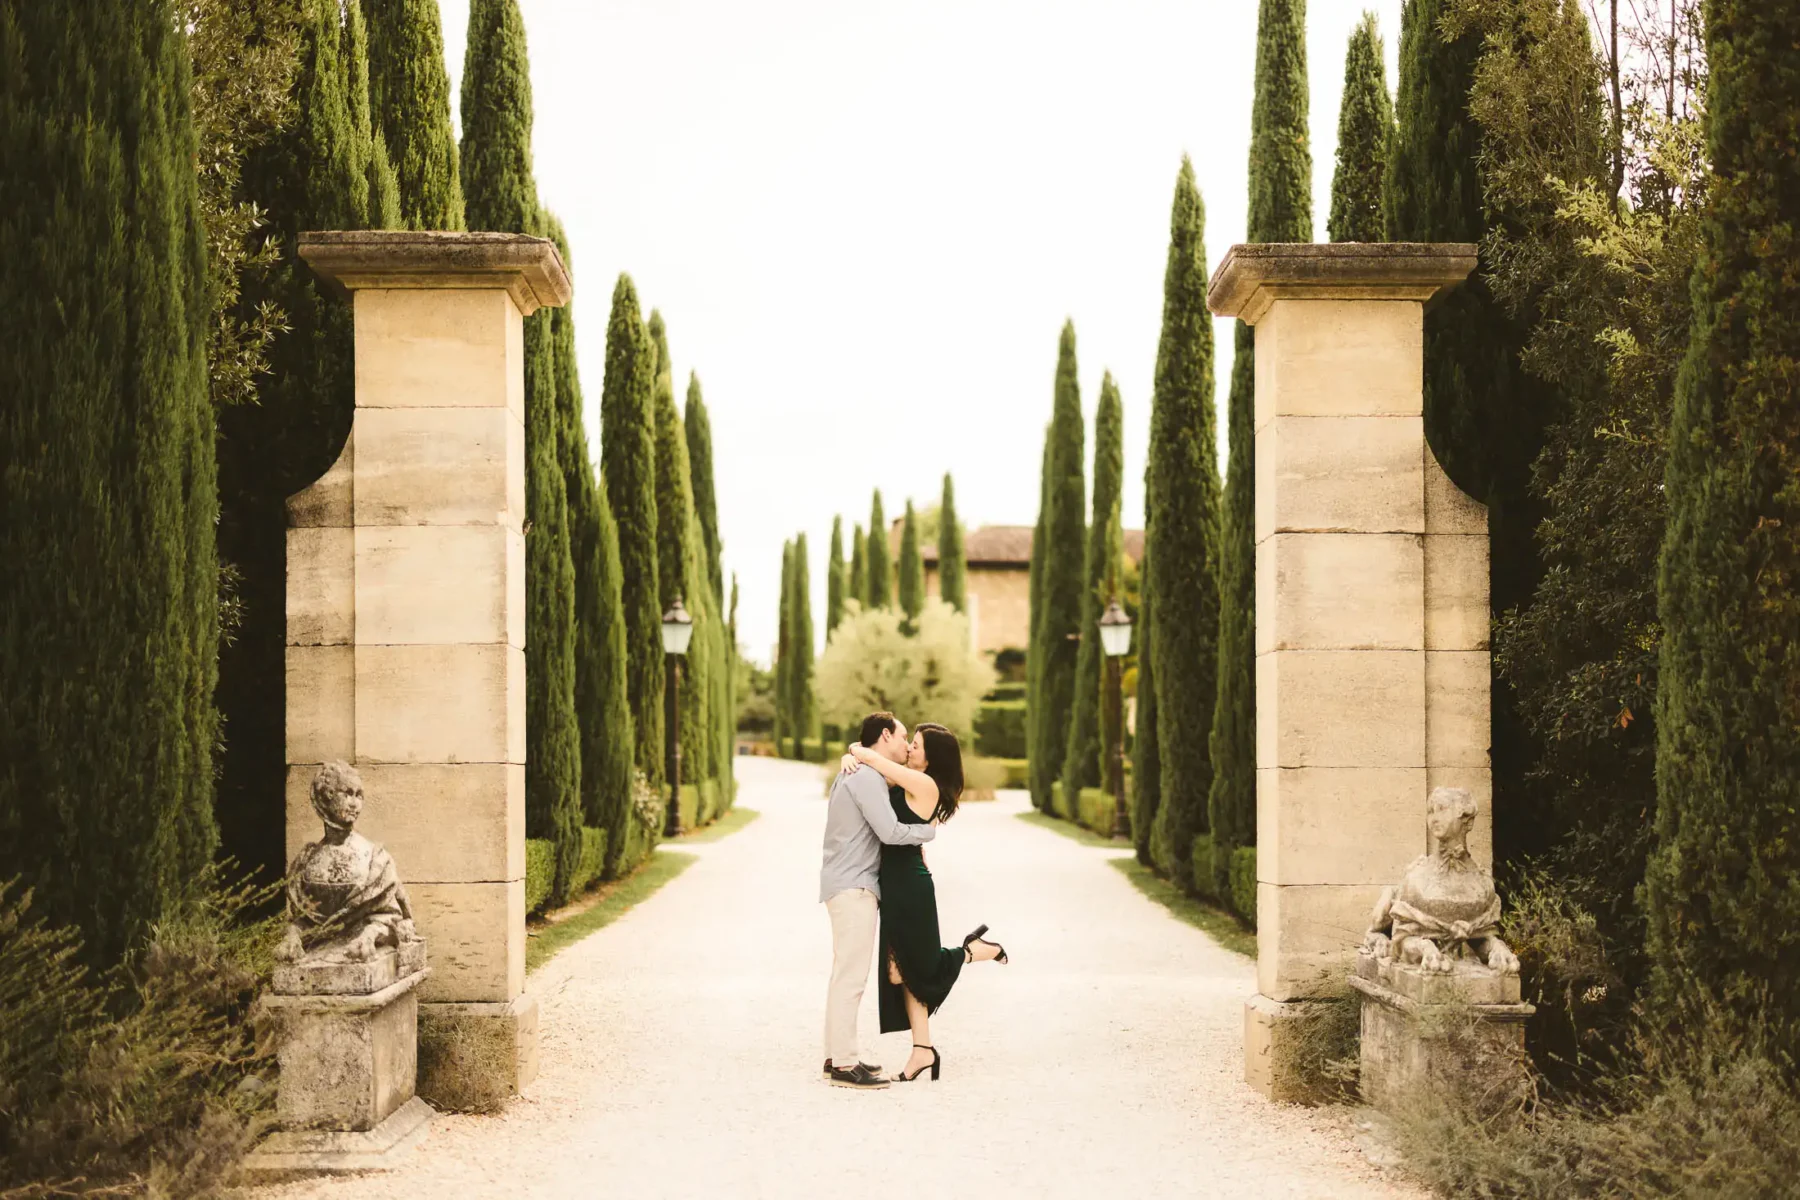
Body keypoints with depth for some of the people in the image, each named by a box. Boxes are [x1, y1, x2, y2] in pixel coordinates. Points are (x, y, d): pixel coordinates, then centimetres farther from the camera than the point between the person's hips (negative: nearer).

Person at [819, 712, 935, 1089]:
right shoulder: (866, 776, -16)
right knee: (851, 975, -10)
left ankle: (837, 1055, 19)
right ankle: (844, 1064, -9)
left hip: (850, 885, 11)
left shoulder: (856, 772, 17)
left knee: (847, 973, 14)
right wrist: (929, 830, -6)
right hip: (853, 887, -11)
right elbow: (890, 831, -21)